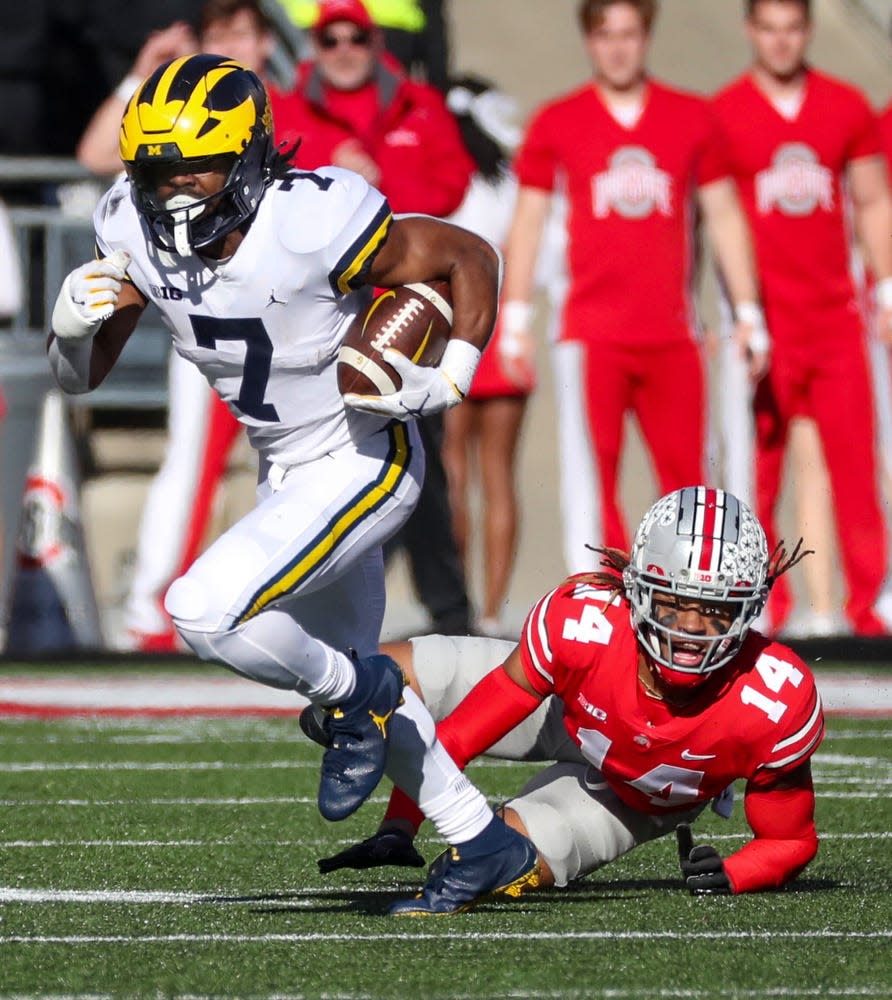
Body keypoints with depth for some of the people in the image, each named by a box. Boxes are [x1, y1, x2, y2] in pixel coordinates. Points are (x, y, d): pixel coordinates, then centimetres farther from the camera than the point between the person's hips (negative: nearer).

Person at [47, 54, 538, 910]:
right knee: (341, 674, 20)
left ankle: (359, 695, 4)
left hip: (362, 462, -8)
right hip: (287, 472, 8)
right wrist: (72, 326, -23)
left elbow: (469, 257, -14)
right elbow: (78, 377, -2)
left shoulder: (313, 224, -29)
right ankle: (491, 848, 35)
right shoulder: (136, 232, -12)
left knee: (204, 613, -24)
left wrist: (450, 381, -23)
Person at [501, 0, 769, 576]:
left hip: (672, 334, 2)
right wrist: (516, 318, 2)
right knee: (591, 474, -9)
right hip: (591, 334, -2)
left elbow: (724, 216, 14)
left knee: (686, 474, 3)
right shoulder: (557, 124, 5)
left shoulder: (691, 118, 10)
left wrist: (748, 312, 11)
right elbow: (528, 222, 8)